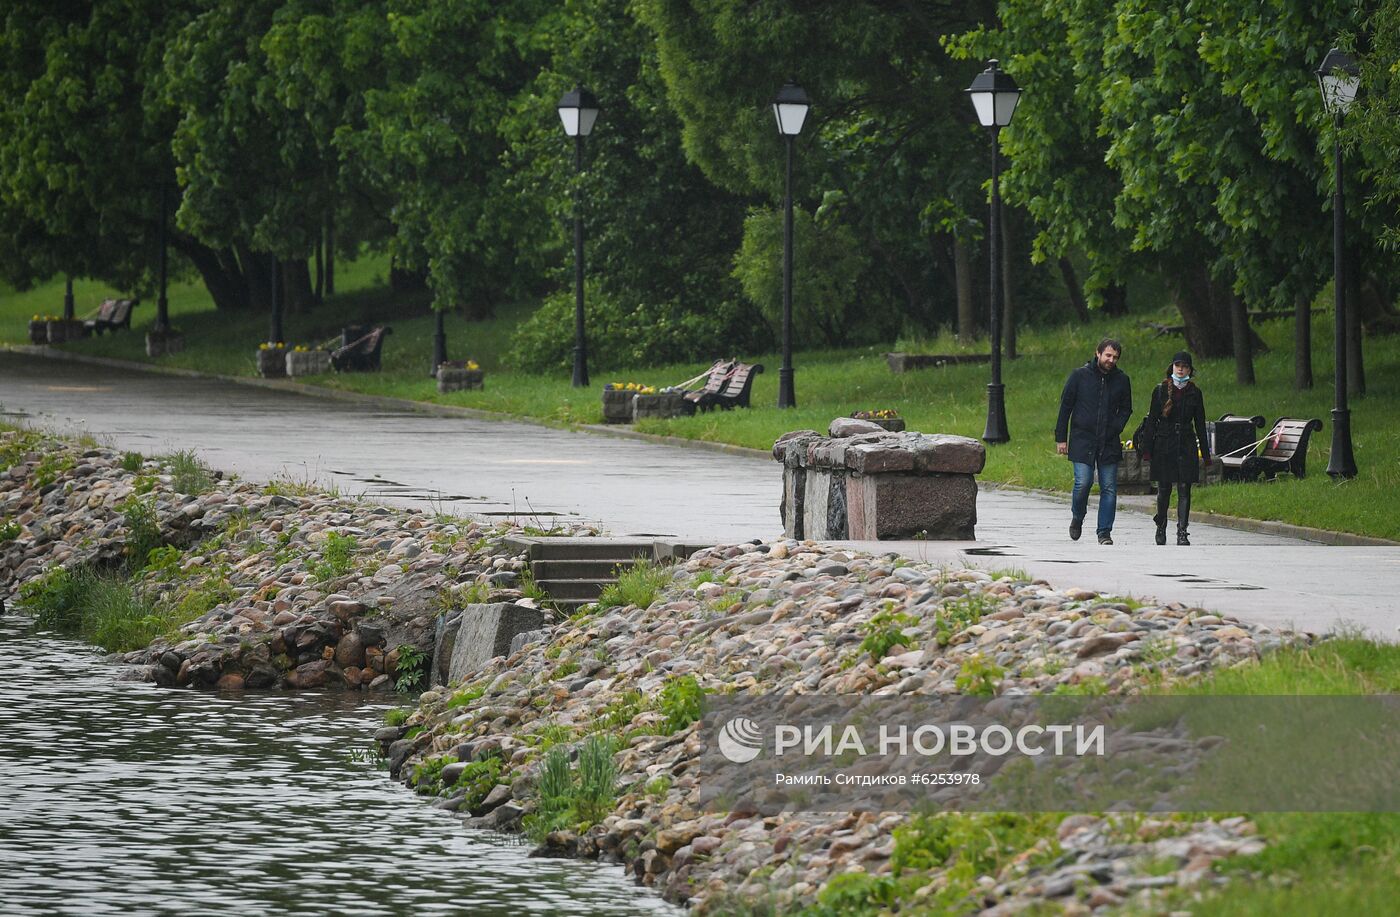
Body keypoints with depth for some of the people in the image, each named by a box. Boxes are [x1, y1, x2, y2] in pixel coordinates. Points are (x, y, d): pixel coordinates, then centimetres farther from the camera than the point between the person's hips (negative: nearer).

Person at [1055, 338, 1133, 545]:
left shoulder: (1121, 380, 6)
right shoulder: (1080, 376, -1)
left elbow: (1126, 409, 18)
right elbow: (1065, 406, 4)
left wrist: (1116, 427, -1)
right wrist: (1061, 438, 1)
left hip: (1109, 443, 2)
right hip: (1082, 440, -2)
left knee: (1109, 488, 0)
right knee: (1083, 483, -12)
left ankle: (1104, 532, 7)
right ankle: (1077, 518, 16)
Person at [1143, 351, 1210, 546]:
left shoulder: (1194, 393, 6)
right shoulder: (1161, 391, 2)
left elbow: (1200, 424, 9)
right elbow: (1152, 420, 3)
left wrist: (1205, 453, 7)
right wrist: (1148, 449, -2)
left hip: (1186, 445, 1)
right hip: (1164, 445, -1)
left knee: (1184, 489, -6)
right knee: (1164, 489, 4)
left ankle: (1182, 532, -7)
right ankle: (1161, 526, 26)